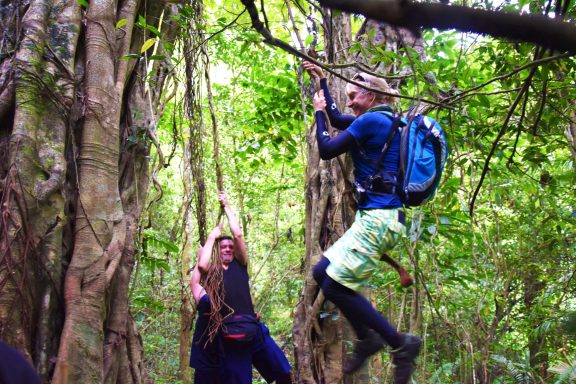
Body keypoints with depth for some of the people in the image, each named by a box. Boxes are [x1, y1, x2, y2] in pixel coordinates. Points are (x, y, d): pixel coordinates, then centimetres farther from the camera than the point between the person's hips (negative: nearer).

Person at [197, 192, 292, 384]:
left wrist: (226, 206, 7)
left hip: (256, 330, 3)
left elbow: (238, 234, 0)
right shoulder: (212, 272, 5)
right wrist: (212, 237, -6)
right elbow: (201, 265, -20)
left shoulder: (240, 265, 11)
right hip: (230, 337, -3)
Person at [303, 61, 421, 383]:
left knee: (336, 286, -9)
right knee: (322, 272, 12)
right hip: (378, 218, 10)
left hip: (378, 219, -10)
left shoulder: (372, 120, -12)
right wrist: (322, 80, 36)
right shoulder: (382, 121, 17)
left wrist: (319, 111, 9)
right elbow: (337, 118, 30)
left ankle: (401, 343, -3)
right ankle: (367, 337, 15)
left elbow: (326, 150, -7)